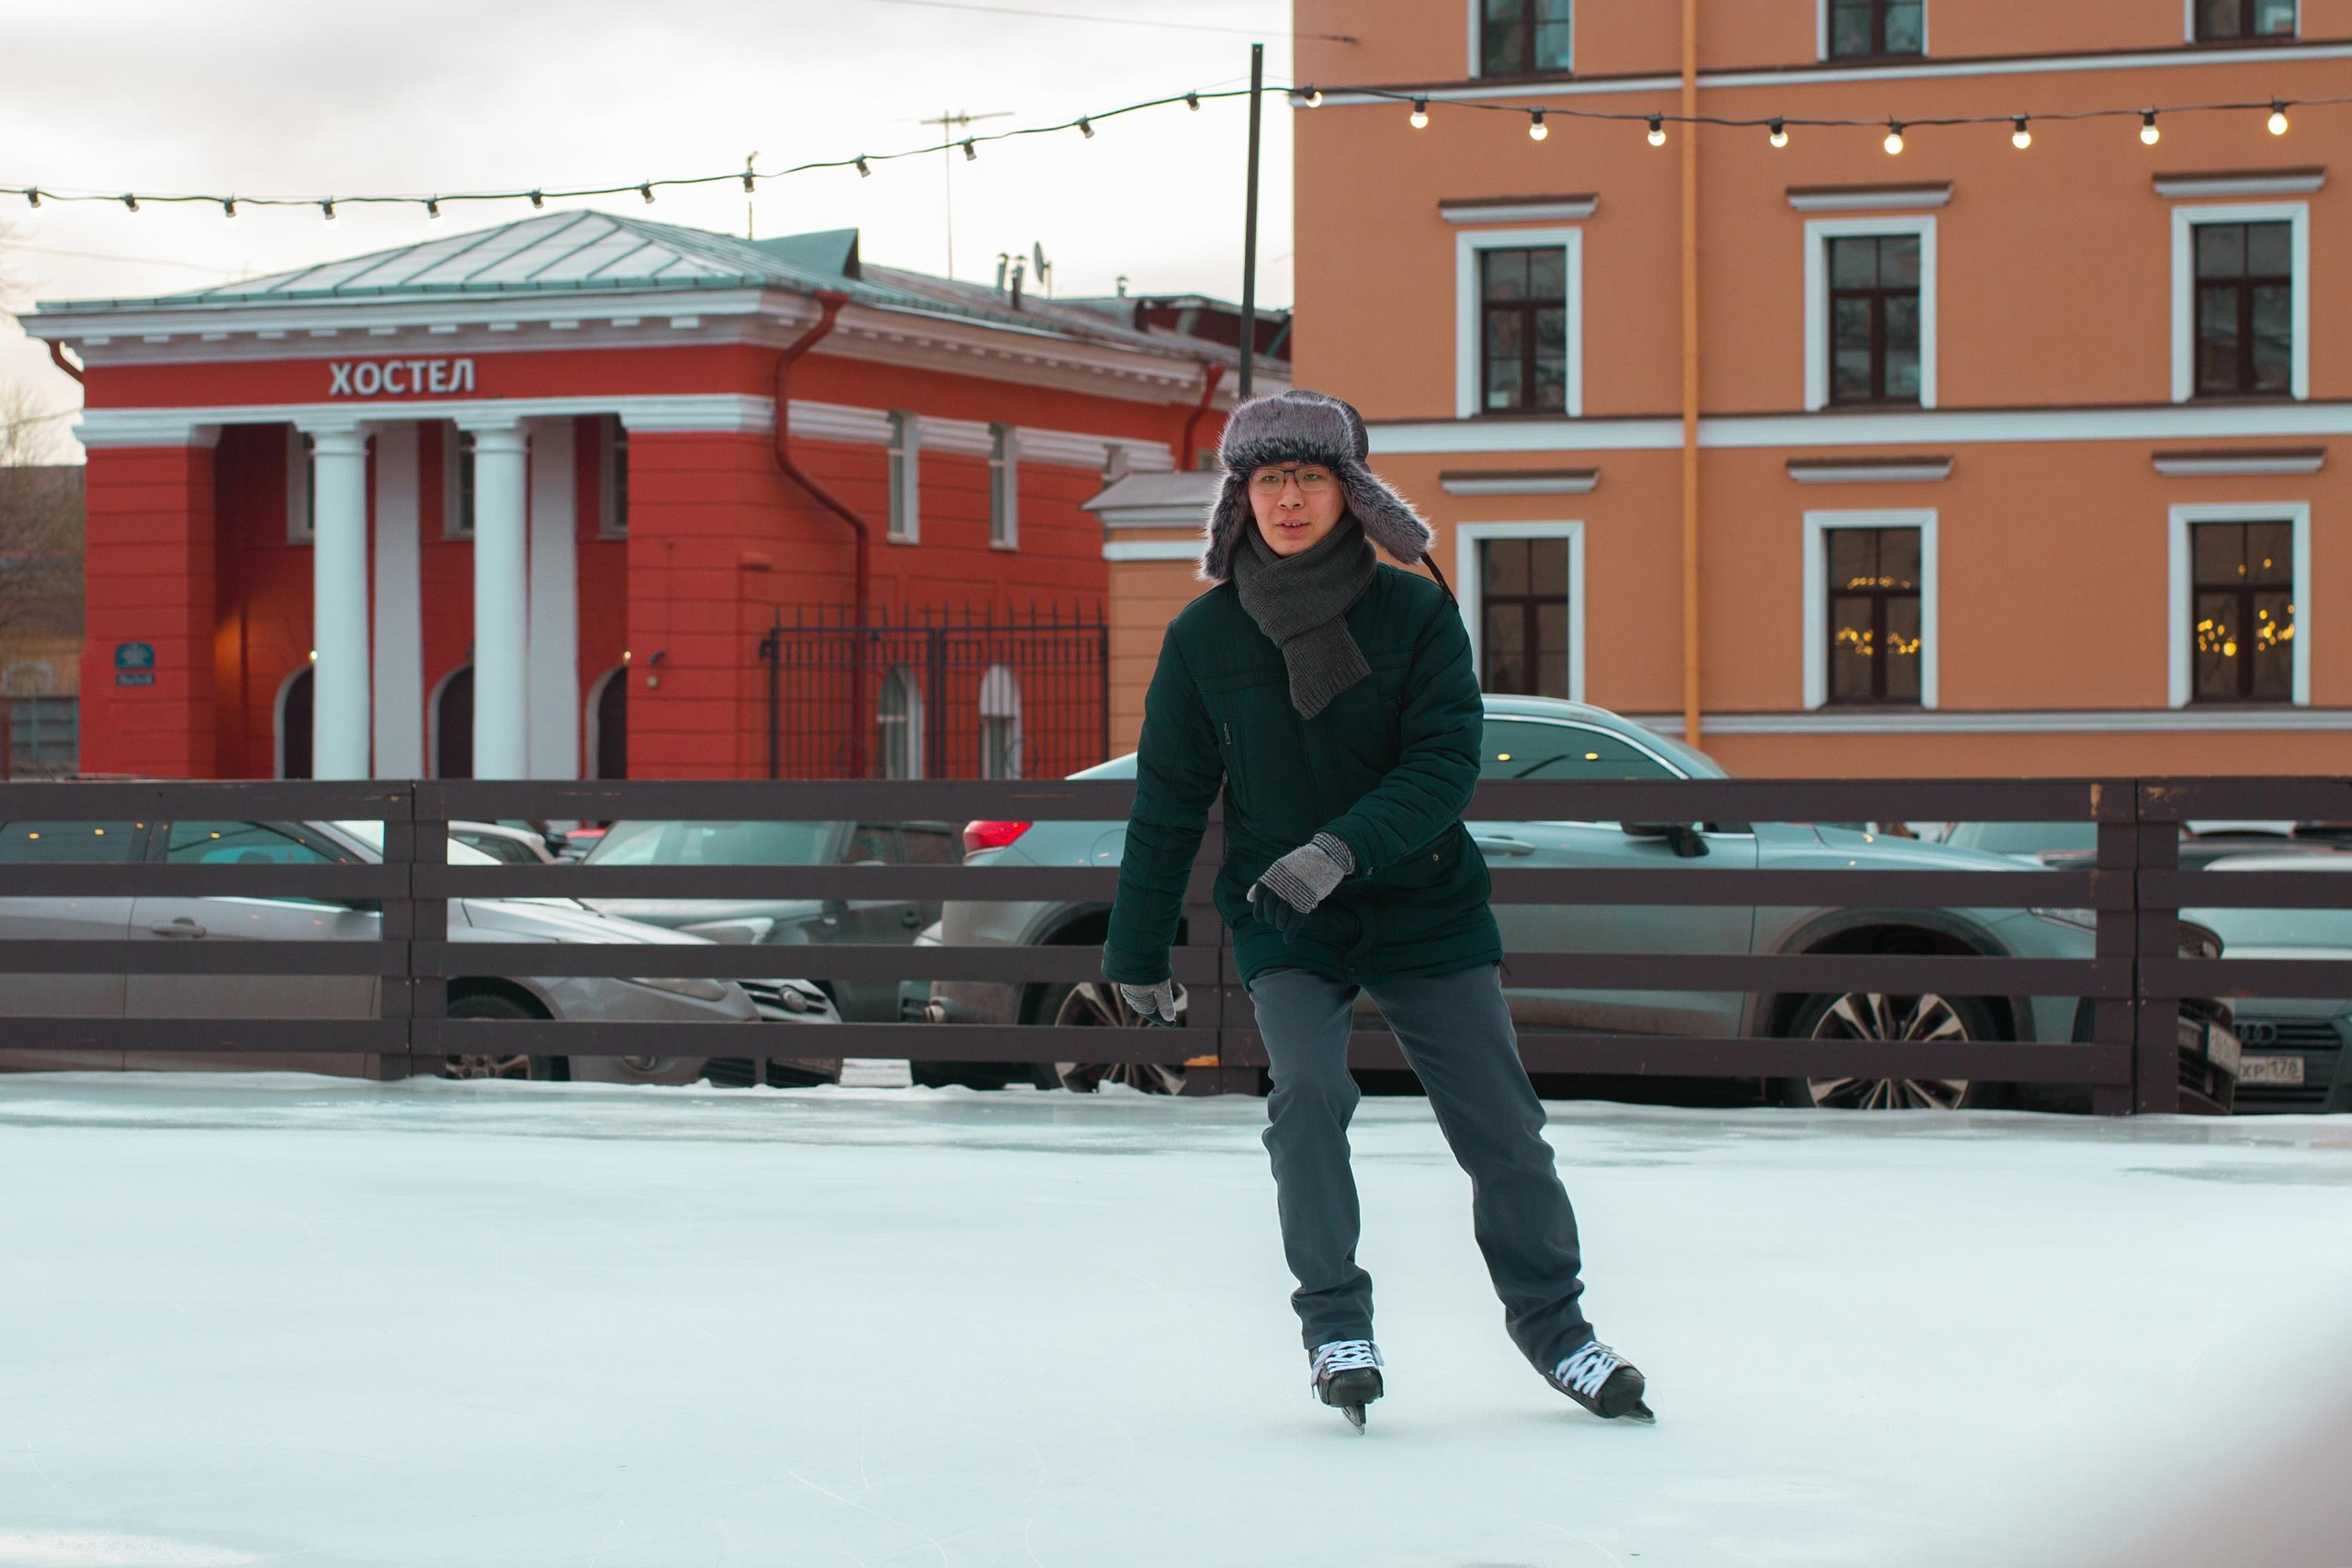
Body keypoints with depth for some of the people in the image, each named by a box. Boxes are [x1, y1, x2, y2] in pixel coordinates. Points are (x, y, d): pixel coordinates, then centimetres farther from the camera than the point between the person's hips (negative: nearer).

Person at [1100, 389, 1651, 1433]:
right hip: (1282, 926, 0)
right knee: (1308, 1094, -22)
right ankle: (1335, 1323, -6)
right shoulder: (1205, 638, -3)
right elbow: (1167, 803, 4)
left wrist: (1345, 847, -31)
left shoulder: (1416, 616, -7)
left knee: (1501, 1123, 1)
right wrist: (1139, 953, 8)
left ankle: (1552, 1325, 20)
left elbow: (1446, 762, -15)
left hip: (1424, 909, 0)